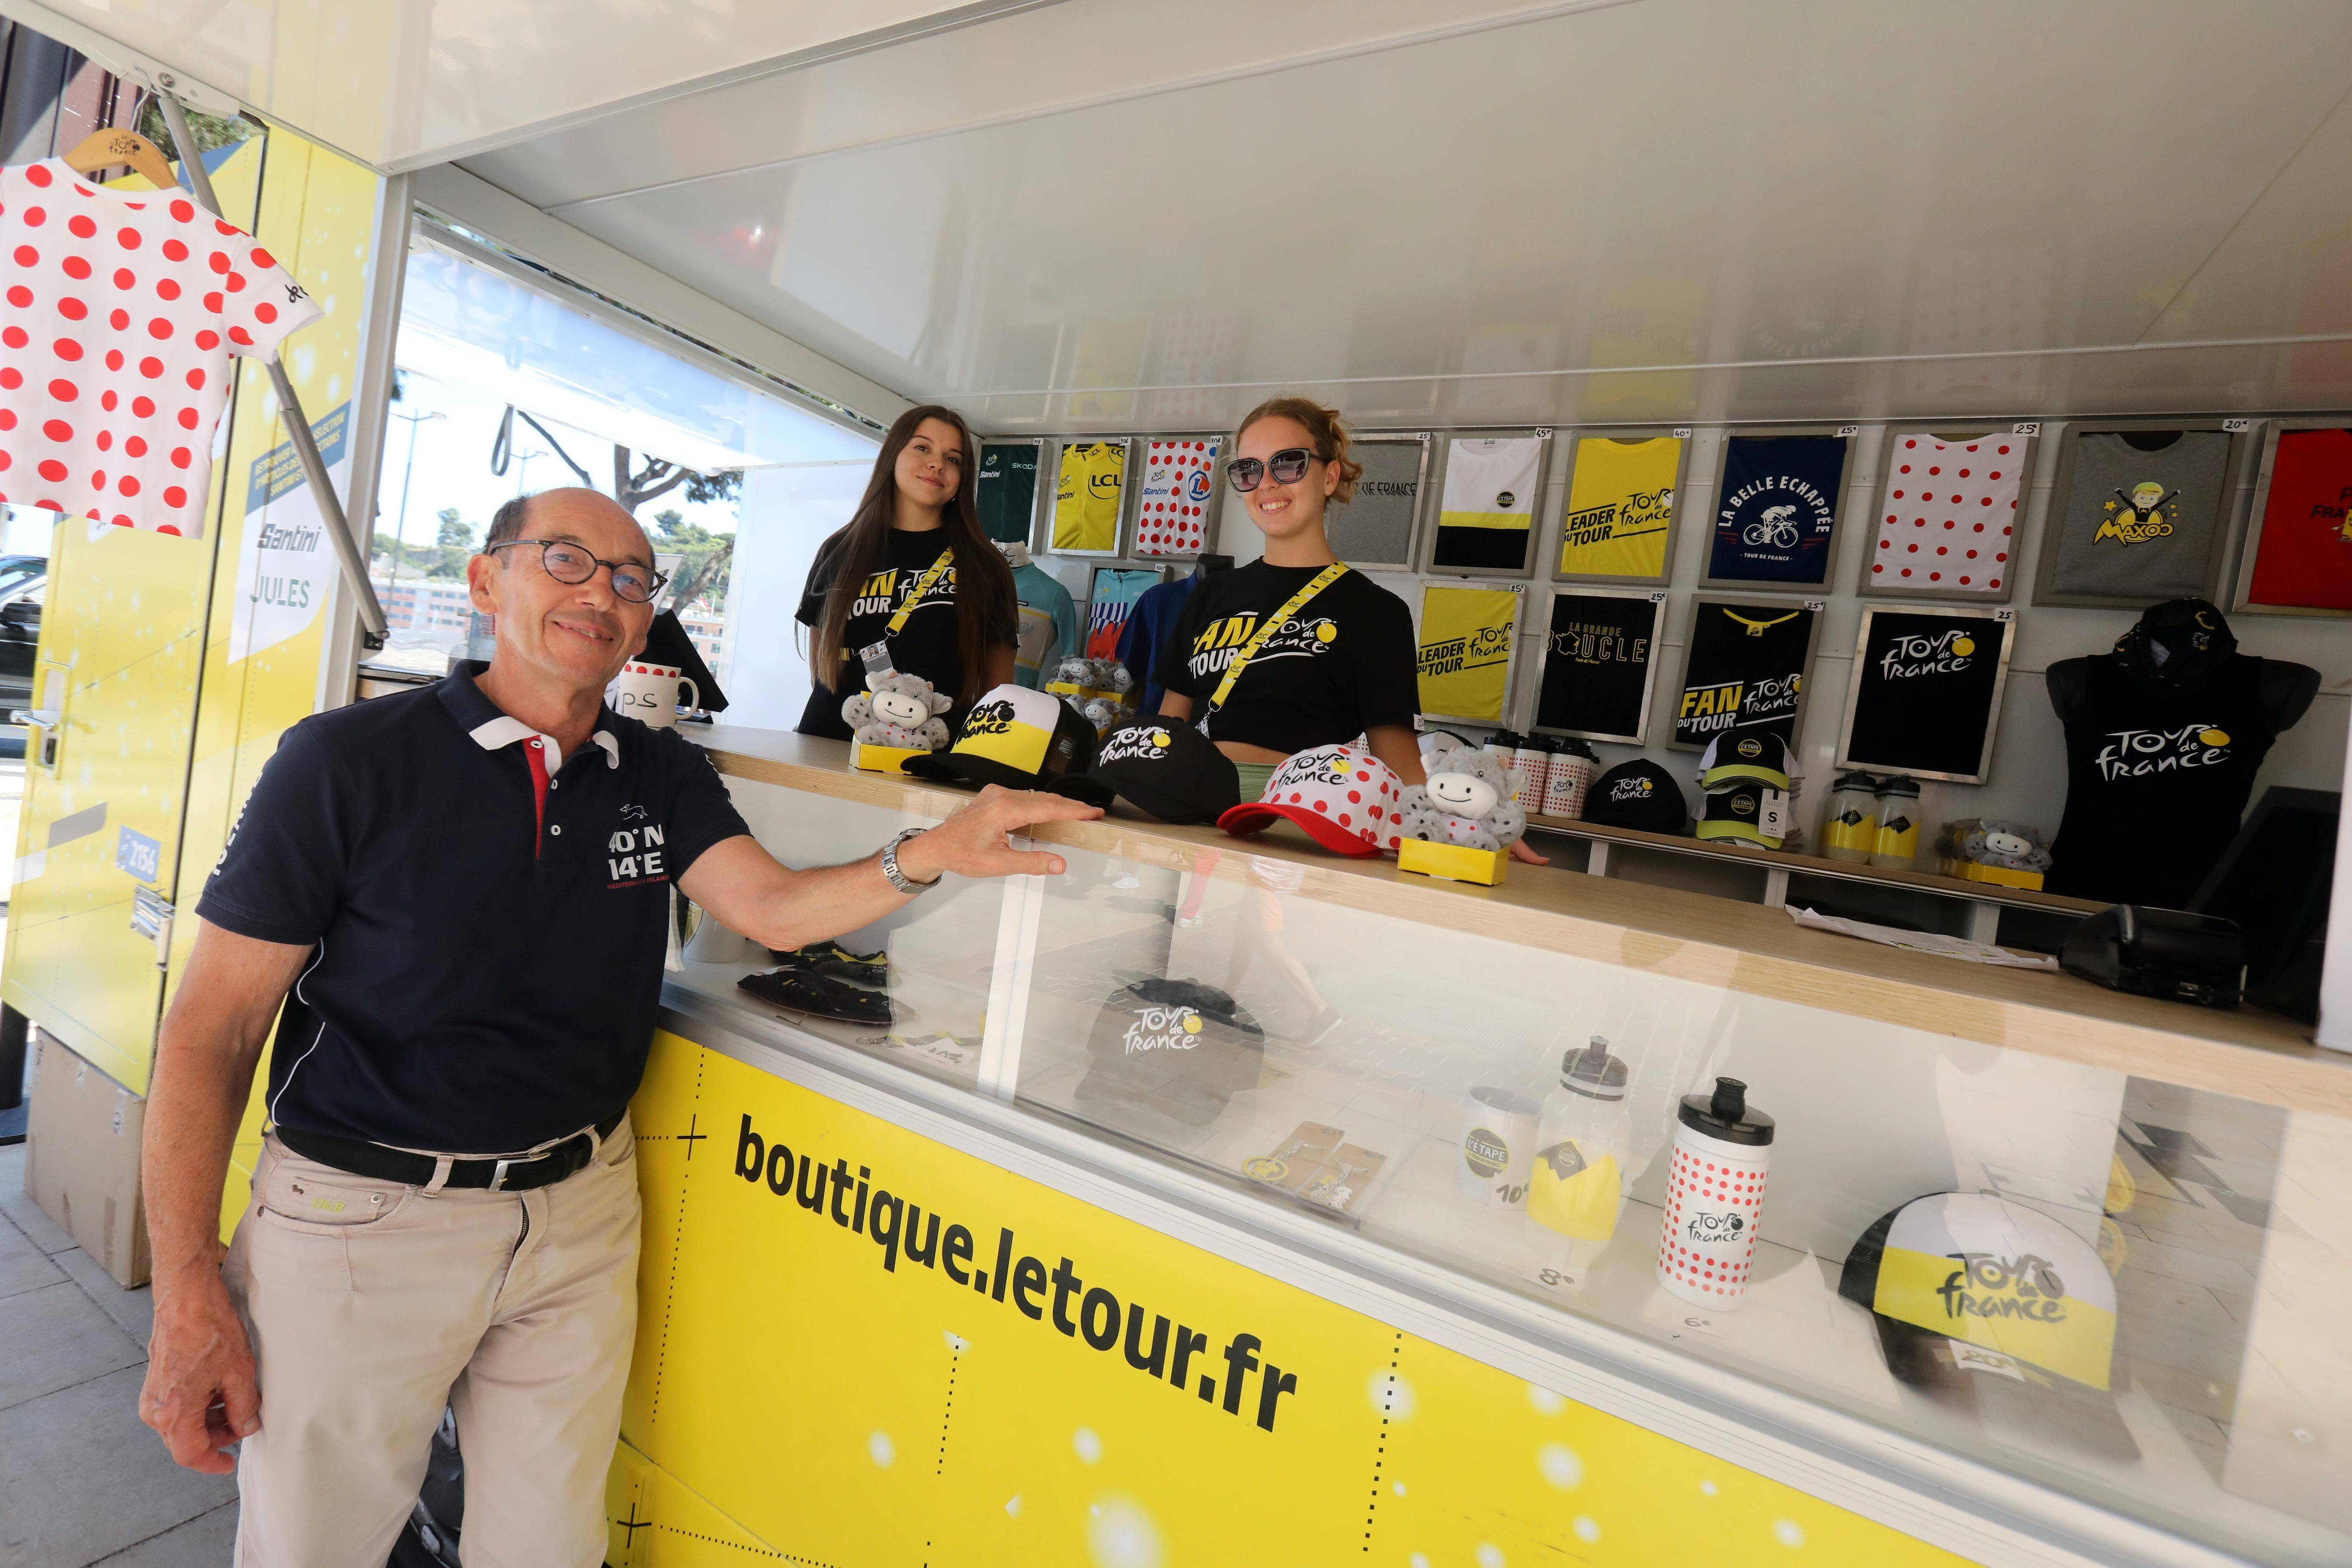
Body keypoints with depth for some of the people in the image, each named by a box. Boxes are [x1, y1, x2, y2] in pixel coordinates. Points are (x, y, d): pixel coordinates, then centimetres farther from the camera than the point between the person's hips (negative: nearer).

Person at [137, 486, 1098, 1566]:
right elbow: (211, 1029, -8)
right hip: (360, 1214, -2)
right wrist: (186, 1296, -11)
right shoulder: (349, 759, -11)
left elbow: (772, 907, -12)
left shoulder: (663, 777, 2)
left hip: (578, 1213, 3)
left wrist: (929, 855, -30)